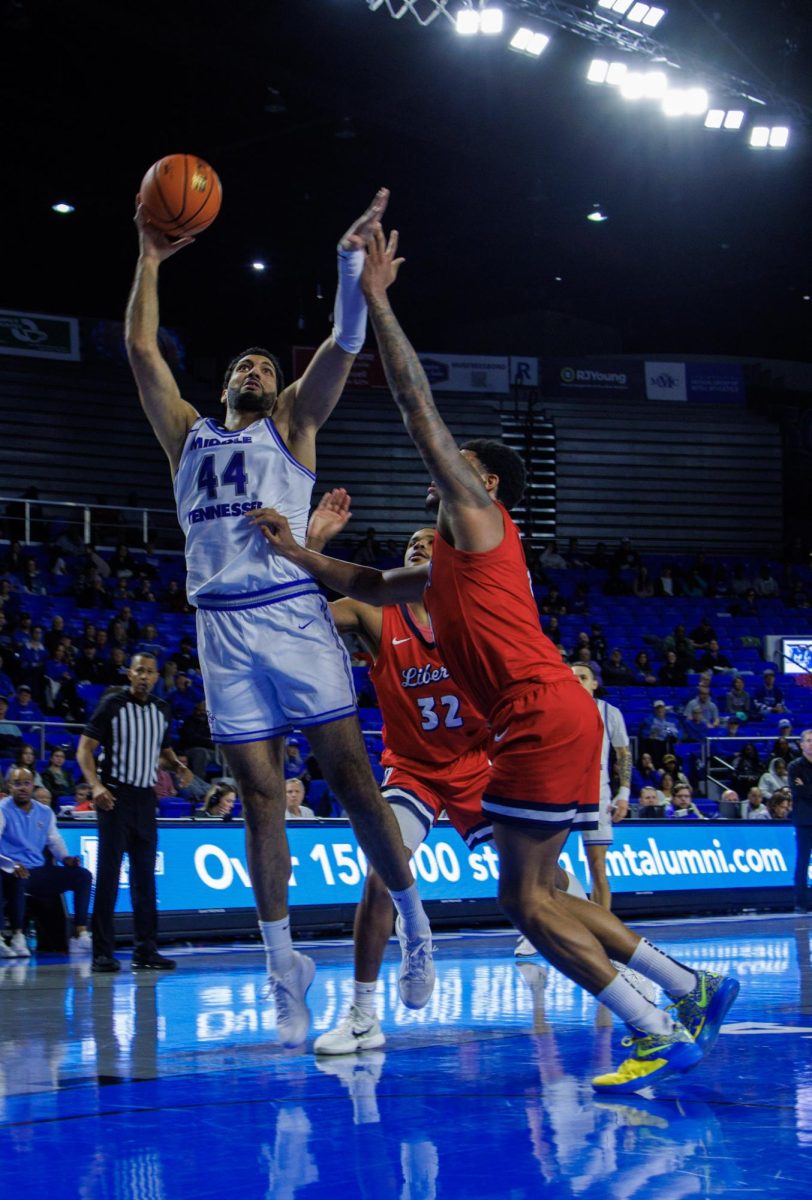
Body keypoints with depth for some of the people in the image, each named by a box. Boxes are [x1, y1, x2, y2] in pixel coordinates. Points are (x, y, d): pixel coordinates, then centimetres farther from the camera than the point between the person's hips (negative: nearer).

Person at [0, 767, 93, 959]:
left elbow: (55, 840, 20)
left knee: (83, 875, -6)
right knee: (18, 879, -41)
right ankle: (17, 939, -29)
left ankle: (81, 936, -11)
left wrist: (65, 858, -2)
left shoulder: (45, 812, 15)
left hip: (38, 870, 6)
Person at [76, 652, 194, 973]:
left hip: (146, 798, 5)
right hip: (115, 796, -5)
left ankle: (145, 950, 10)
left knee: (145, 874, 6)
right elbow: (85, 748, -7)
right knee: (108, 872, -6)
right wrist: (95, 785, -22)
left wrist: (178, 766, 3)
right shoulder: (112, 704, -4)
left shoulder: (161, 710, 12)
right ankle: (103, 952, -4)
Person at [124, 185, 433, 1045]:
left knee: (350, 776, -6)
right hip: (221, 627, 3)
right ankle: (283, 965, 7)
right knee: (260, 799, 3)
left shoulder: (292, 425, 15)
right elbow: (140, 347, 18)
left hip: (292, 615, -3)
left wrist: (350, 260, -10)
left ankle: (413, 919, 7)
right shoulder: (190, 435, 22)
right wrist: (150, 260, 18)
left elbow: (345, 345, 2)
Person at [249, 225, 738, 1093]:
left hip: (545, 719, -10)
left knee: (524, 899, -9)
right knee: (538, 894, 13)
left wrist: (376, 302, -2)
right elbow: (373, 588, 35)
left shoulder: (480, 518, 2)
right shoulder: (452, 562, 26)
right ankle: (693, 989, 16)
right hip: (551, 722, 10)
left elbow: (420, 410, -3)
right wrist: (297, 552, 22)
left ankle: (657, 1034, -10)